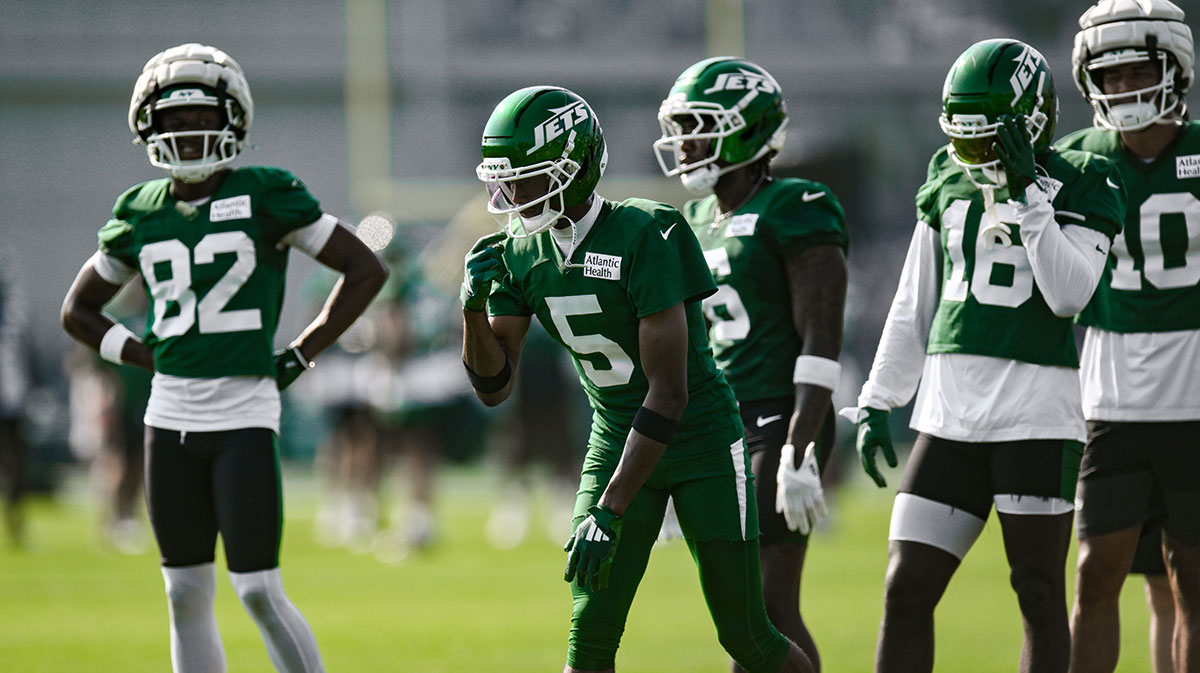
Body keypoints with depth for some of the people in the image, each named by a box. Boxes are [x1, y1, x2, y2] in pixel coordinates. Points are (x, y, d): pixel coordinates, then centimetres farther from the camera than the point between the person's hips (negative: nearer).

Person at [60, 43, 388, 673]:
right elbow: (78, 310, 20)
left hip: (244, 415, -5)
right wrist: (151, 359, 6)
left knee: (258, 591, -9)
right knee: (186, 595, 7)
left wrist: (299, 357, -4)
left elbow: (366, 269, -2)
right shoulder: (140, 213, 8)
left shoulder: (264, 196, -5)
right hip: (170, 415, 5)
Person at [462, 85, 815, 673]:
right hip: (617, 441, 5)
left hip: (702, 441, -5)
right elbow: (492, 386, 0)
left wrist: (610, 513, -30)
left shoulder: (646, 236, -25)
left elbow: (669, 393, -27)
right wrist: (474, 304, -21)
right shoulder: (521, 254, -4)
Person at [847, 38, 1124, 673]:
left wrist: (1029, 193, -19)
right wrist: (877, 403, 16)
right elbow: (913, 308, 18)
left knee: (1038, 595, 0)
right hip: (949, 416, 5)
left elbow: (1068, 294, -17)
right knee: (905, 592, 0)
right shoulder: (948, 185, 11)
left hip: (1037, 417, -5)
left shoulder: (1079, 187, -3)